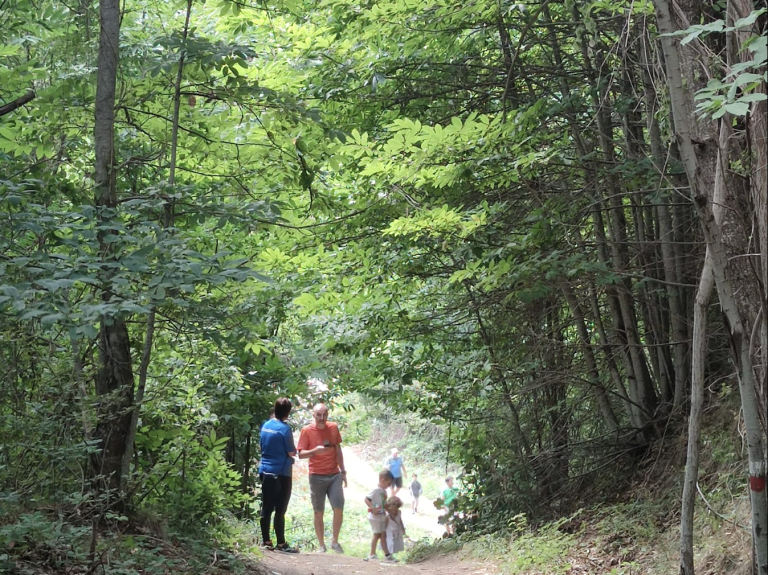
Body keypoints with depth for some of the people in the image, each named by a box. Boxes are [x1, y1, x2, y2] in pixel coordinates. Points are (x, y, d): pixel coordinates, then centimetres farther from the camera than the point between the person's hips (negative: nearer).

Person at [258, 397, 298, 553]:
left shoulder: (265, 425, 6)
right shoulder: (284, 428, -14)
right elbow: (292, 453, -10)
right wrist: (294, 451, 9)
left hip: (265, 472, 7)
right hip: (281, 473, -6)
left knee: (266, 508, 9)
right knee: (280, 510, -3)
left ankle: (266, 541, 15)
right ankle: (281, 543, 0)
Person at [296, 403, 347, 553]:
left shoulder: (333, 428, 6)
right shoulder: (307, 431, -4)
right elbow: (301, 454, -5)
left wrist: (343, 471, 12)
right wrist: (315, 451, -23)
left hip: (334, 475, 2)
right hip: (316, 477, -2)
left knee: (339, 509, -8)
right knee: (318, 512, 2)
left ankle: (335, 541, 10)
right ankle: (321, 545, 11)